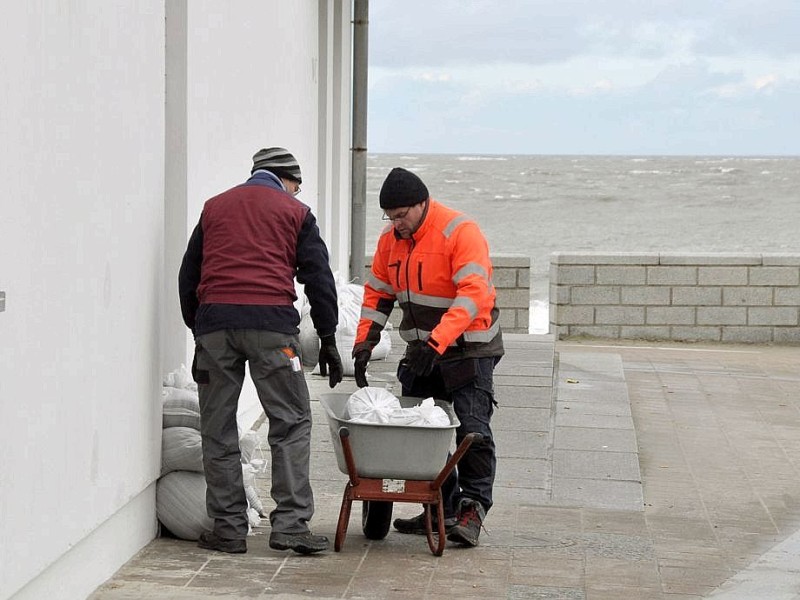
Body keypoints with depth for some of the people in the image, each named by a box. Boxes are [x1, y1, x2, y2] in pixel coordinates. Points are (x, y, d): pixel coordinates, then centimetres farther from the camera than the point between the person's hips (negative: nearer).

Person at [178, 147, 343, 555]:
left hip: (214, 321, 3)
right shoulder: (294, 212, 14)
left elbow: (188, 276, 23)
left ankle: (228, 528, 8)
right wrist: (328, 340, 10)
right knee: (291, 422, 4)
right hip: (271, 322, -3)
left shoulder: (214, 207, 23)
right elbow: (318, 278, 7)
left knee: (217, 430, 8)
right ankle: (290, 523, -4)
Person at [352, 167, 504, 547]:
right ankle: (441, 510, 13)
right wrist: (364, 343, -2)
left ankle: (472, 508, -6)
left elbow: (473, 294, -28)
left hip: (468, 351, -7)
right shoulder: (390, 240, 4)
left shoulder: (461, 232, -18)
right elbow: (377, 293, 12)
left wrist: (438, 341, -37)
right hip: (420, 352, 7)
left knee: (471, 428, -14)